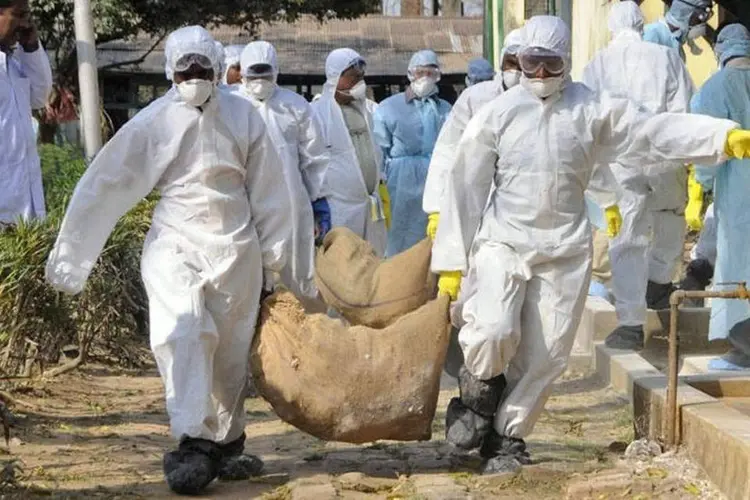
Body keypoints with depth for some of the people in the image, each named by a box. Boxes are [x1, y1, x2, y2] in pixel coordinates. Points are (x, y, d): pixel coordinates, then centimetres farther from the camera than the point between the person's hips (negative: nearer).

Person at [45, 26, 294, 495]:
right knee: (182, 336, -21)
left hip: (234, 247, 2)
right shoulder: (153, 122, -3)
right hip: (174, 245, -1)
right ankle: (194, 444, -19)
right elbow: (104, 185, -3)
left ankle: (226, 443, 24)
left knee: (231, 354, 7)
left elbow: (267, 189, 7)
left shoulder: (242, 116, 1)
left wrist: (273, 255, 9)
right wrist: (70, 256, -4)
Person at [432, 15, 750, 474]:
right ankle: (478, 398, 9)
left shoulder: (594, 110, 2)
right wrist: (452, 260, 0)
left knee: (546, 354, 4)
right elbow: (466, 188, 1)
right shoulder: (496, 115, -1)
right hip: (502, 242, -2)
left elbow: (656, 130, -5)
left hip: (566, 249, 2)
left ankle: (507, 436, 22)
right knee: (495, 332, -22)